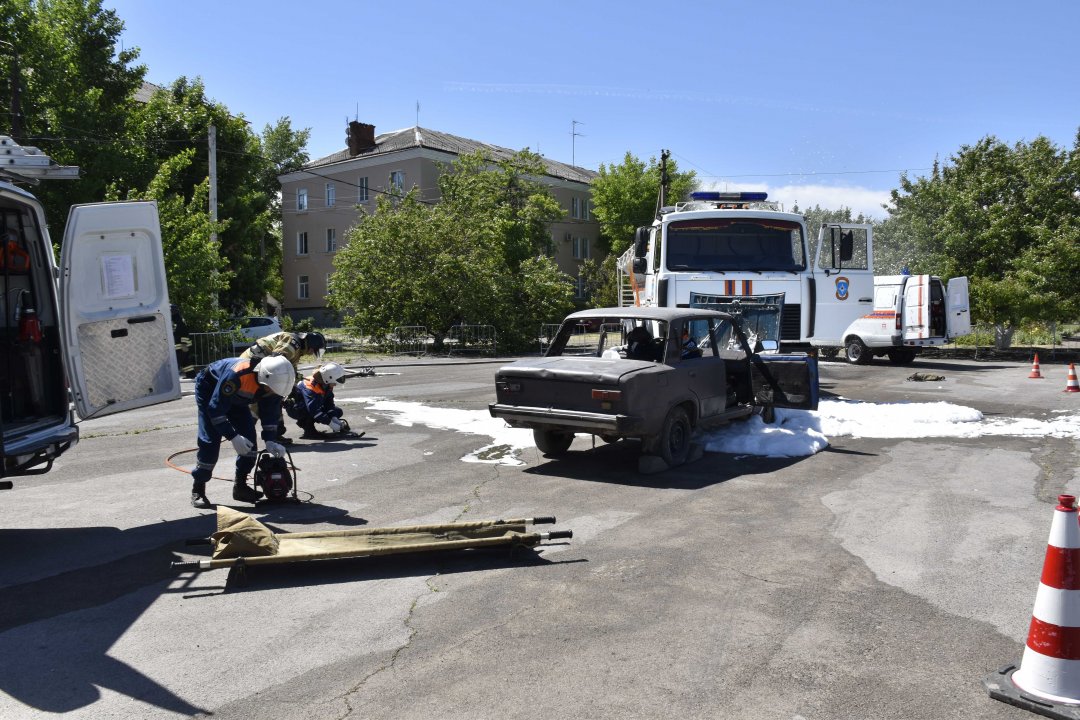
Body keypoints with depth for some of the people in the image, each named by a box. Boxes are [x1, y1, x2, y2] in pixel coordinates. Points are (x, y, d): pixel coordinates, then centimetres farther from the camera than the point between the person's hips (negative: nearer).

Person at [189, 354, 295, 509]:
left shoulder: (273, 381, -24)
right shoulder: (236, 375, -43)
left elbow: (270, 413, -10)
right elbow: (215, 409, -35)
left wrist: (270, 441, -20)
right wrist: (233, 437, -35)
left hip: (234, 396, 6)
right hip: (209, 389, -6)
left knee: (248, 438, -4)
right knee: (210, 441, -15)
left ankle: (240, 486, 7)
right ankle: (197, 491, -3)